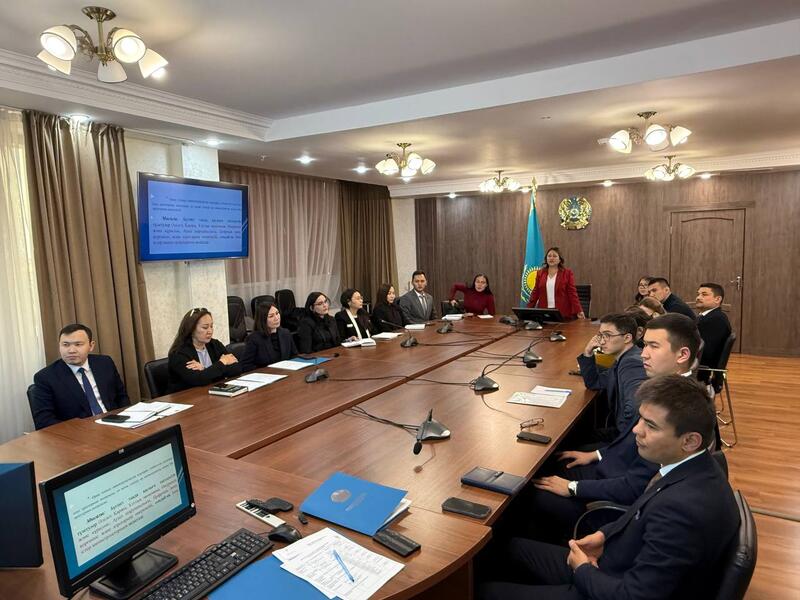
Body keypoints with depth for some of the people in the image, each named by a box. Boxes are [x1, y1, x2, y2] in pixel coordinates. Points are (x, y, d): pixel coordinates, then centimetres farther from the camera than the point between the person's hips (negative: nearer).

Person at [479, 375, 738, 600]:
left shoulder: (683, 508, -36)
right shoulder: (693, 467, -7)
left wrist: (582, 569, -11)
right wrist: (604, 535, -1)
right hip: (622, 567, 8)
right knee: (514, 548, 18)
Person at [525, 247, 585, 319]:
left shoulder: (567, 273, 2)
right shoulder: (540, 273, 10)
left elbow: (572, 293, -4)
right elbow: (535, 293, 10)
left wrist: (578, 311, -14)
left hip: (562, 313, -2)